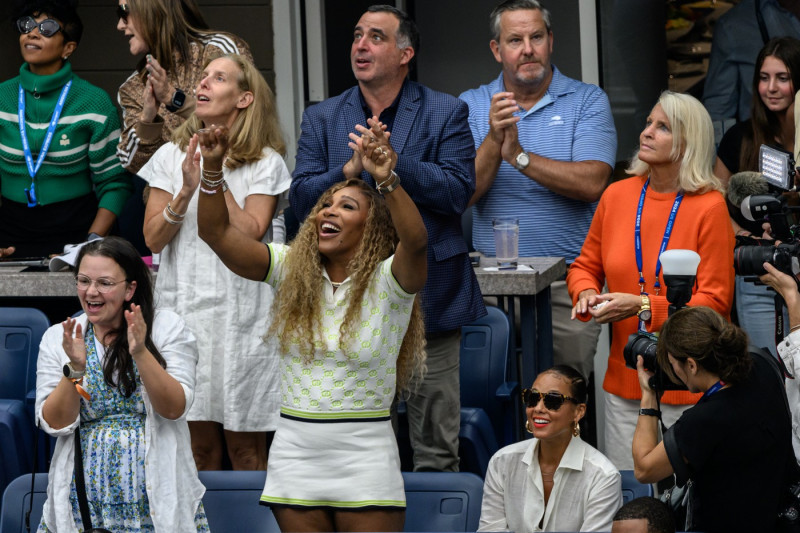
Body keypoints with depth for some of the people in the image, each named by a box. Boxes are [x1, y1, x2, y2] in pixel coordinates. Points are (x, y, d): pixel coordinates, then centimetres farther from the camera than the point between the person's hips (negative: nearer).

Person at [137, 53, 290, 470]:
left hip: (241, 309, -2)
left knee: (246, 444, 0)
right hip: (183, 307, 2)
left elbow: (250, 234, -10)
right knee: (197, 440, 2)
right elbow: (153, 238, 3)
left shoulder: (266, 163, 2)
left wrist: (217, 179, -11)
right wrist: (187, 190, -12)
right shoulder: (171, 157, 9)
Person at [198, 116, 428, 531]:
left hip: (365, 451, -4)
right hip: (295, 448, 4)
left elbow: (416, 242, -29)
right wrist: (212, 167, -18)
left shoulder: (388, 280, -7)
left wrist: (388, 181, -46)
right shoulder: (291, 270, 5)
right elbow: (217, 233, -2)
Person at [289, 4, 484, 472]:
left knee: (436, 446, 3)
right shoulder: (322, 118, 11)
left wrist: (395, 160, -19)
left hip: (428, 297, -2)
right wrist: (351, 169, -17)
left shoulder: (446, 113, 4)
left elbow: (458, 191, -9)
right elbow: (302, 198, 1)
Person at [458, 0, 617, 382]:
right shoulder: (471, 105, 8)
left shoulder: (587, 101, 2)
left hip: (568, 281, -2)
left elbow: (592, 184, -13)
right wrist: (494, 141, -18)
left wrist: (519, 155, -15)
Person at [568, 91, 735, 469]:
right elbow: (586, 266, 18)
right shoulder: (617, 195, 5)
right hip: (625, 380, 4)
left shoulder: (710, 207, -10)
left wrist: (644, 307, -20)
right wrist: (586, 293, -5)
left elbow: (716, 300, -10)